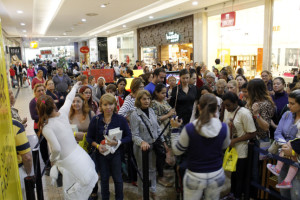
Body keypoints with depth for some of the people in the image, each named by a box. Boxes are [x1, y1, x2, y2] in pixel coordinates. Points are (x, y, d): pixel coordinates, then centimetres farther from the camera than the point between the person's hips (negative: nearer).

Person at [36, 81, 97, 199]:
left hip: (68, 161, -5)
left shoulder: (46, 127, -15)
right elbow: (69, 99, 17)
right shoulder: (63, 113, -2)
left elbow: (56, 149, -18)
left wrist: (52, 159, 4)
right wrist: (75, 87, 36)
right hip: (79, 153, 5)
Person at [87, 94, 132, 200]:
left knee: (118, 179, 10)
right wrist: (97, 146, -16)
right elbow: (89, 137, 1)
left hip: (116, 153, -1)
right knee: (104, 178, 16)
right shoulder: (95, 120, -7)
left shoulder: (121, 119, -11)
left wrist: (118, 142, -23)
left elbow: (128, 136, -7)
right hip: (101, 153, 1)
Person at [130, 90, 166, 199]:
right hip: (142, 147, -5)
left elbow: (157, 128, 11)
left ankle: (152, 191, 37)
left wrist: (163, 141, 11)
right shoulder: (135, 115, -15)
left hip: (154, 145, 5)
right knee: (143, 171, 11)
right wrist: (142, 142, -35)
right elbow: (134, 135, -18)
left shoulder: (151, 111, 3)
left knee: (152, 169, 18)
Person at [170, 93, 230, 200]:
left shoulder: (189, 128, -22)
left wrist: (175, 129, 0)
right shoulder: (224, 128, -14)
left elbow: (177, 151, -8)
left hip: (195, 177, -2)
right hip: (217, 176, 3)